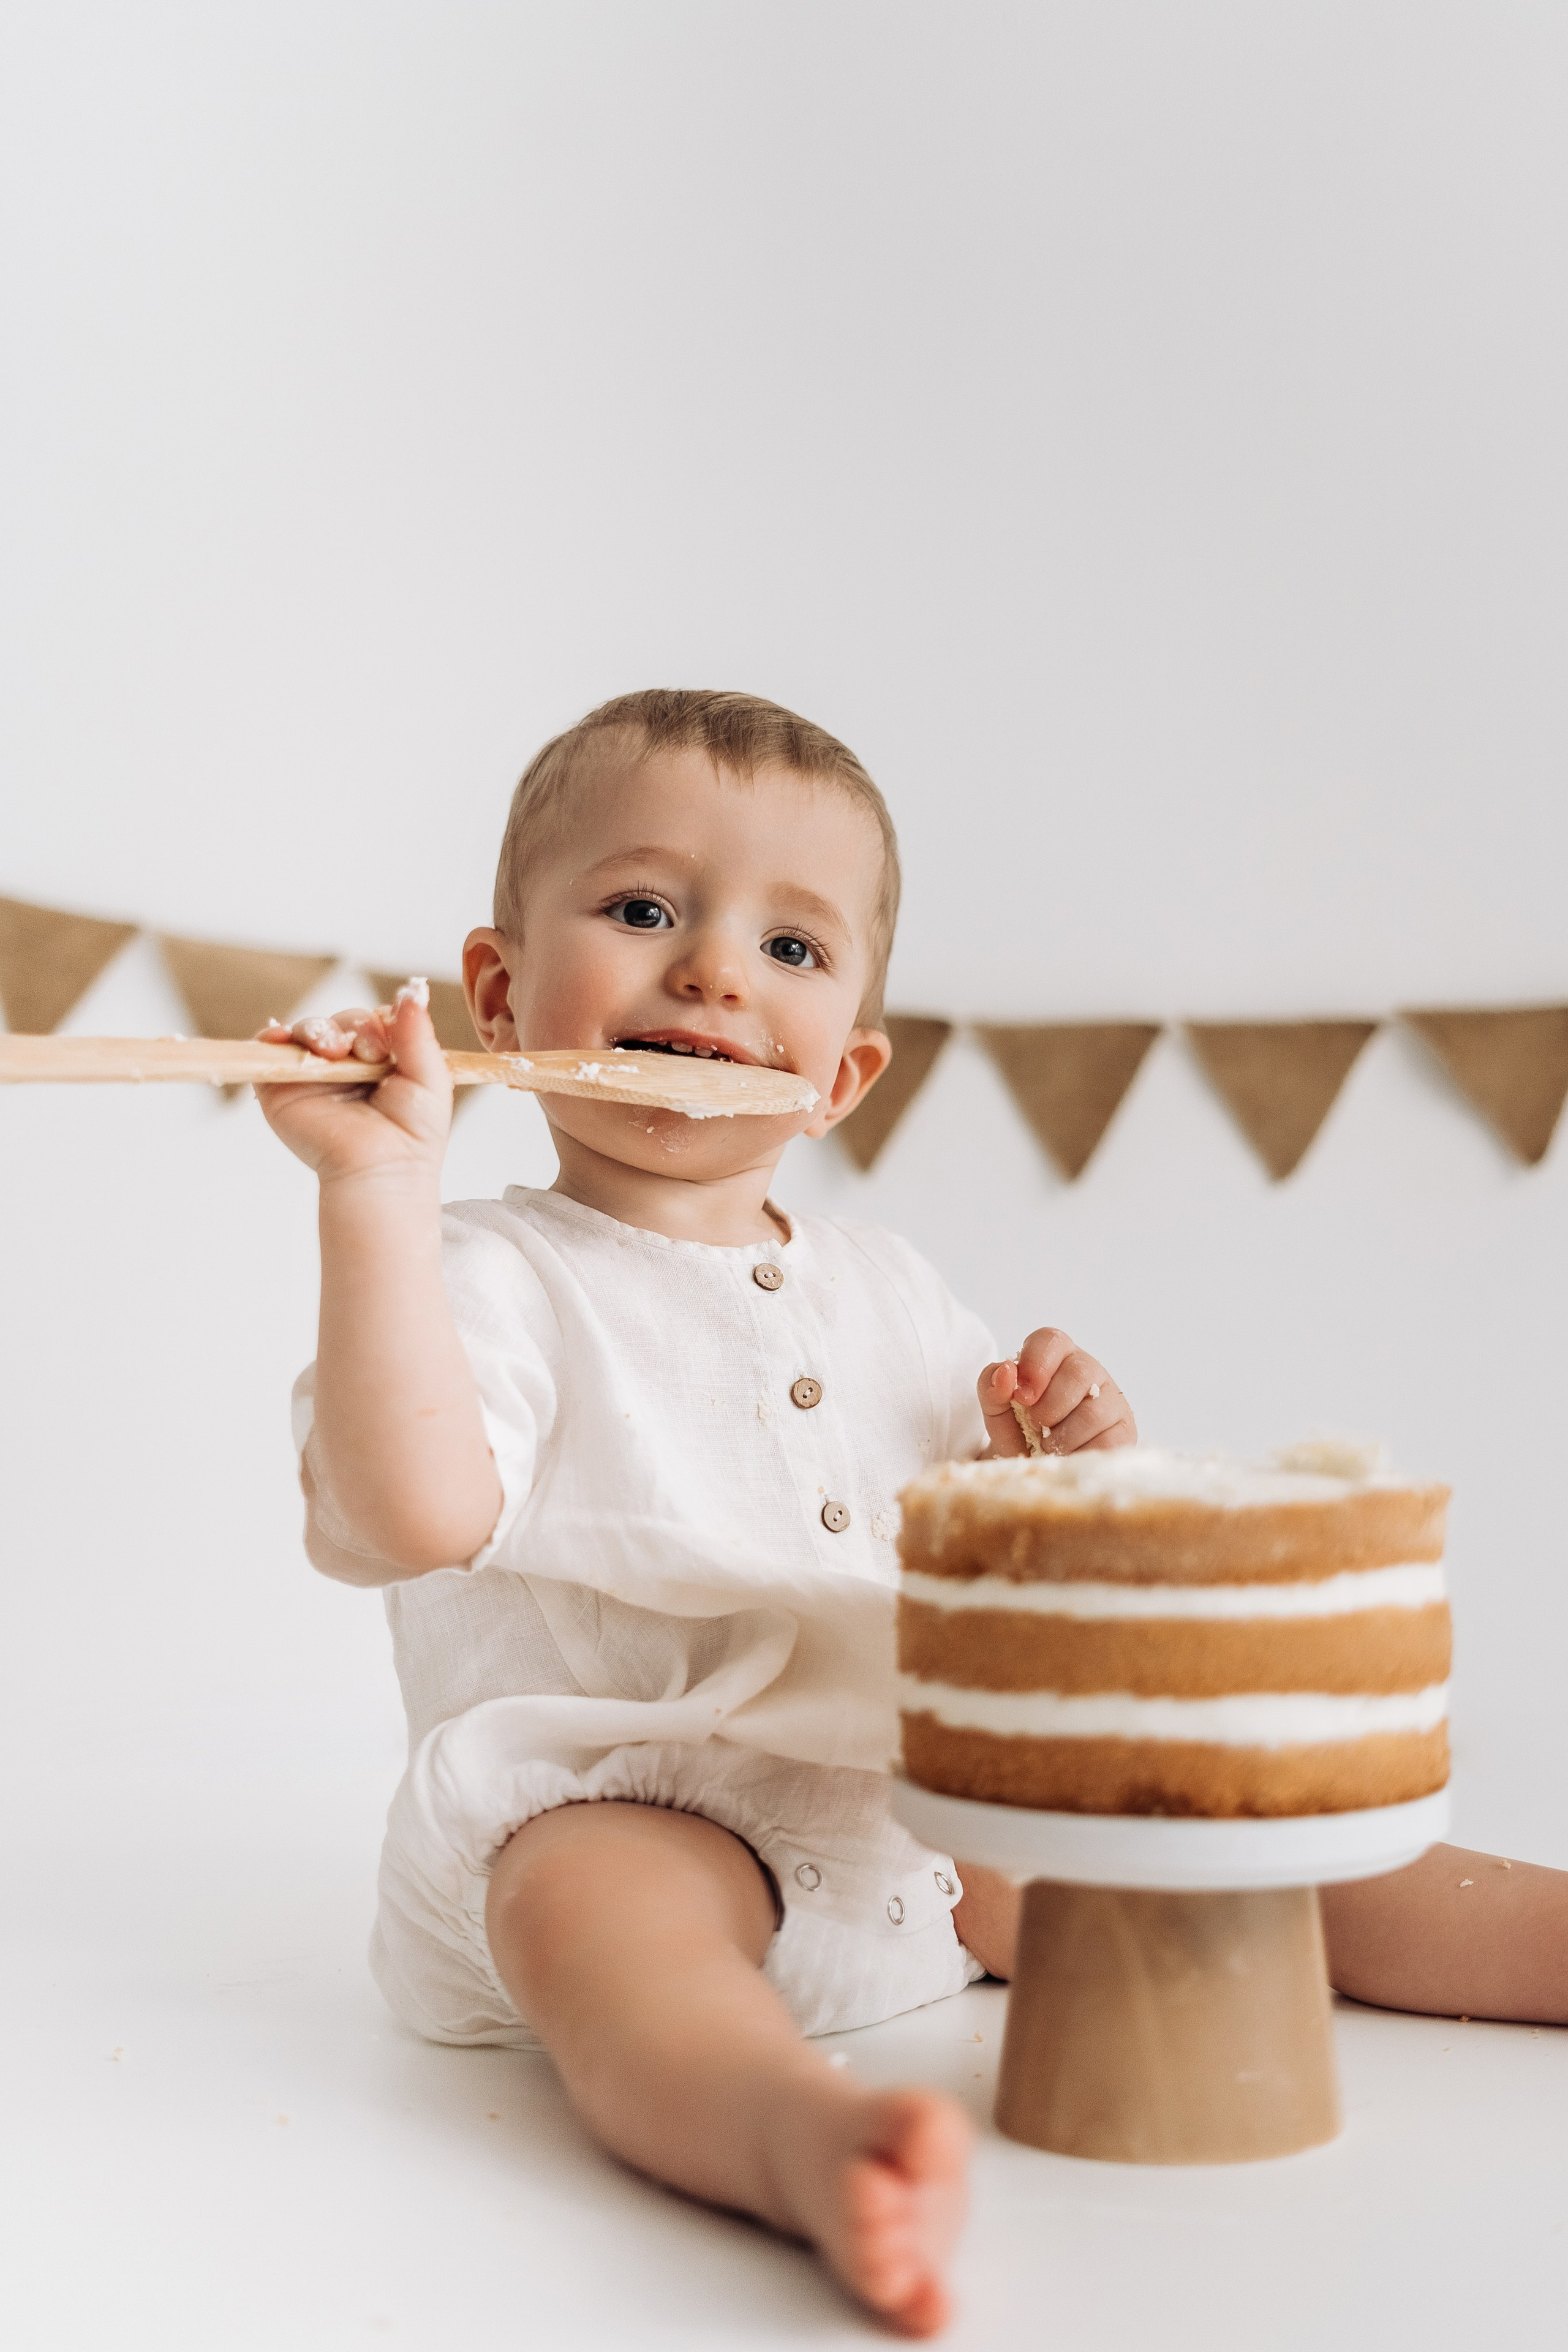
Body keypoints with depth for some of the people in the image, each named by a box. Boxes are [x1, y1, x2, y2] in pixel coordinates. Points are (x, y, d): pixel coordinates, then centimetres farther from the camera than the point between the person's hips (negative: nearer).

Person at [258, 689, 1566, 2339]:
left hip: (919, 1822, 7)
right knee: (600, 1912, -38)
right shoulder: (494, 1278, -6)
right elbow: (404, 1517, -26)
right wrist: (380, 1196, -31)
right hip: (611, 1817, -6)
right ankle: (805, 2137, -62)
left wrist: (1061, 1465, -2)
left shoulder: (889, 1297, 14)